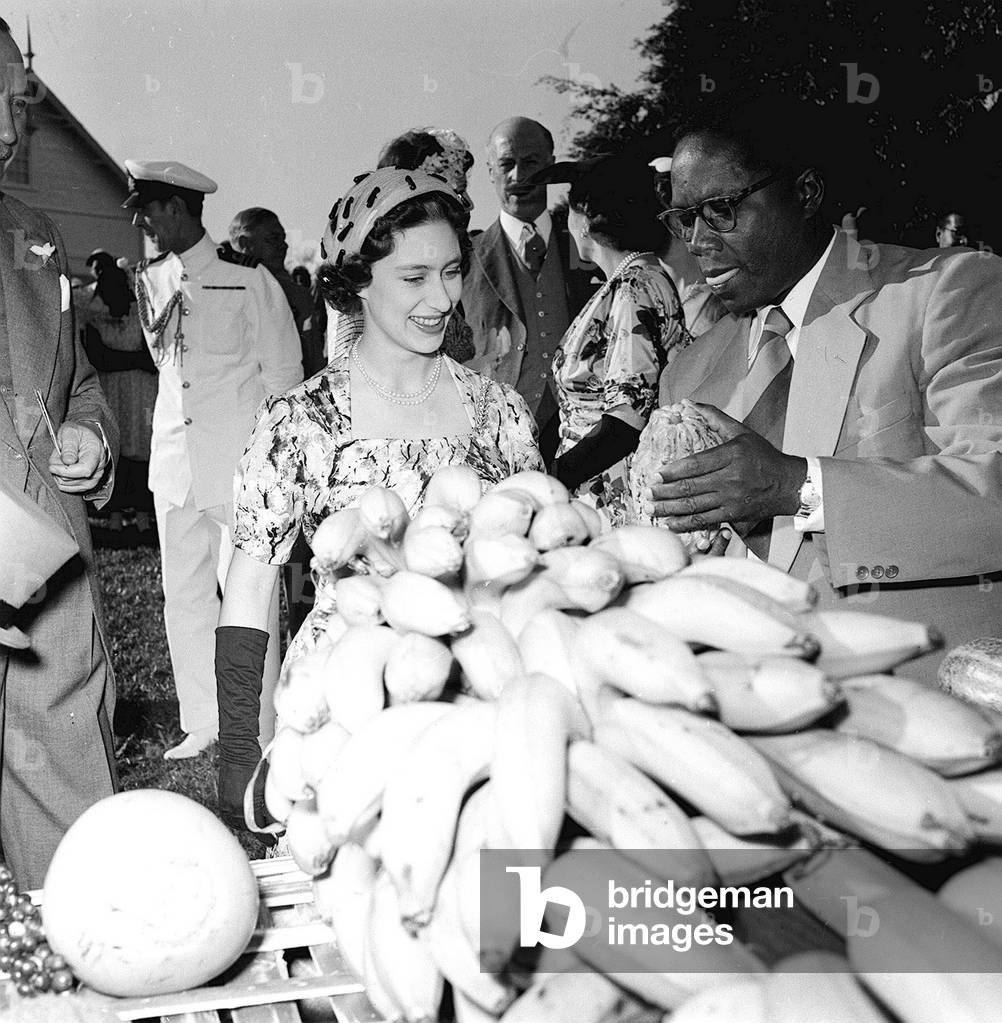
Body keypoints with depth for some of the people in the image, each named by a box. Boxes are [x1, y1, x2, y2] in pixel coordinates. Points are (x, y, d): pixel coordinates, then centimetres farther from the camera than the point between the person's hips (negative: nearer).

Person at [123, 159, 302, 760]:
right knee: (183, 595, 10)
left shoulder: (249, 282, -4)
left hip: (239, 465, -6)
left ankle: (257, 731, 10)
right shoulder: (153, 282, 12)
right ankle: (201, 723, 23)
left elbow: (283, 374, -2)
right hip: (176, 462, 6)